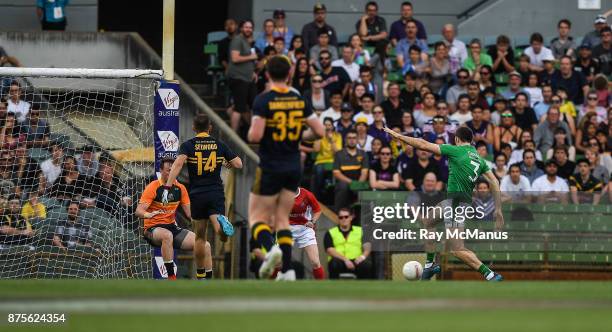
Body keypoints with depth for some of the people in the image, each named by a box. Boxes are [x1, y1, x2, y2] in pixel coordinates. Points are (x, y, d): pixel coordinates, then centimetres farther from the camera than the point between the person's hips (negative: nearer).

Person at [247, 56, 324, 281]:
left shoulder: (263, 101, -13)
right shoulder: (300, 100, 2)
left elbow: (255, 136, -20)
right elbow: (319, 132, 3)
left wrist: (250, 133, 3)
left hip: (270, 169, -5)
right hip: (294, 168, 5)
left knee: (257, 217, 5)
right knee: (282, 218, 12)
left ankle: (270, 248, -25)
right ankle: (287, 269, 1)